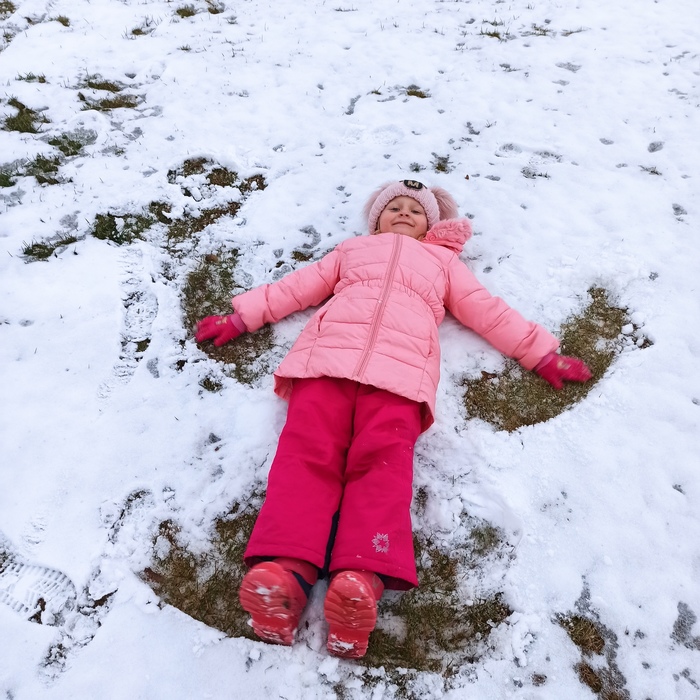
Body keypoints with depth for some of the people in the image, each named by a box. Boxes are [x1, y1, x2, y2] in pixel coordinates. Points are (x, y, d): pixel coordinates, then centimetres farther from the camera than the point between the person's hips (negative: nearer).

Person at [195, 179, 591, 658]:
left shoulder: (443, 261, 38)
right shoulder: (352, 249, 39)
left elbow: (491, 312, 32)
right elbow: (296, 288, 33)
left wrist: (543, 354, 25)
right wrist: (241, 317, 25)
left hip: (400, 367, -1)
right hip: (328, 355, 1)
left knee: (383, 458, -28)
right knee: (308, 448, -25)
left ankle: (364, 578, -45)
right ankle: (285, 570, -40)